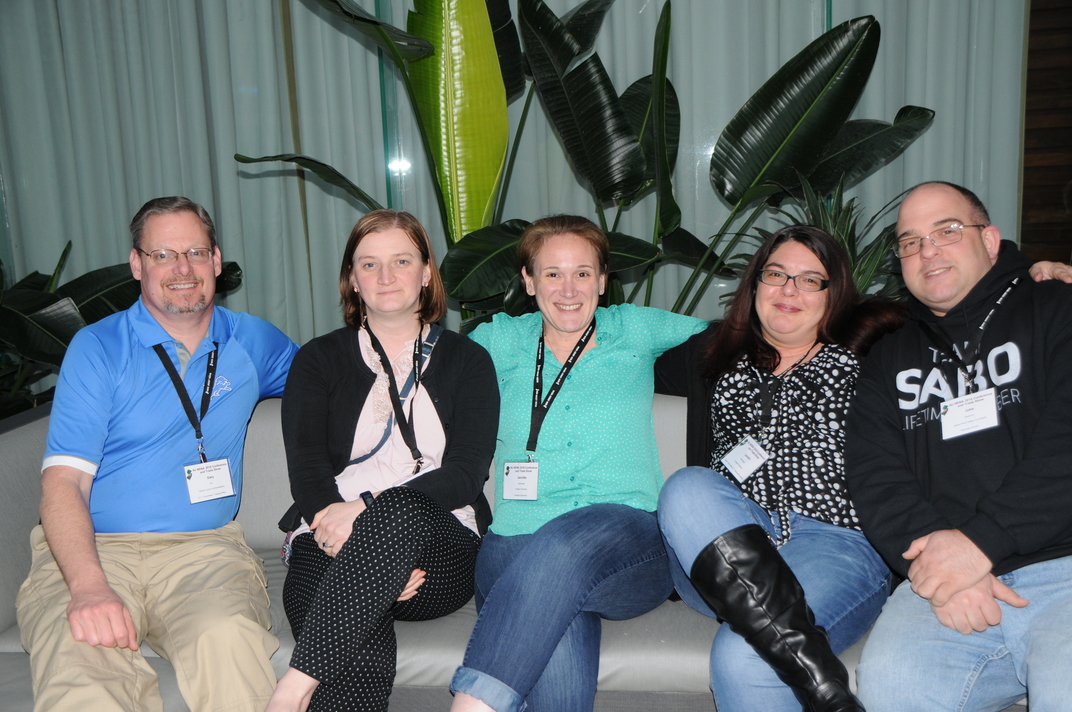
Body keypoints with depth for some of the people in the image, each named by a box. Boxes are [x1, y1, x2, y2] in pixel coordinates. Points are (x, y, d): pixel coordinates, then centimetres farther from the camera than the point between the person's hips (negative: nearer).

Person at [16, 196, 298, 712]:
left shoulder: (252, 341, 13)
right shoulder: (97, 347, 3)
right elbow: (63, 480, -6)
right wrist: (88, 586, -24)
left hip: (204, 549, 2)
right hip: (95, 548, -1)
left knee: (228, 639, -31)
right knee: (76, 655, -34)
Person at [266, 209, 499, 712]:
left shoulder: (468, 361, 14)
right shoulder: (318, 360, 16)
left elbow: (465, 475, 0)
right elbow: (306, 469, 1)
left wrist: (370, 512, -19)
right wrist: (383, 560, -17)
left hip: (440, 551, 0)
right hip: (333, 544, 0)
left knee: (400, 511, -38)